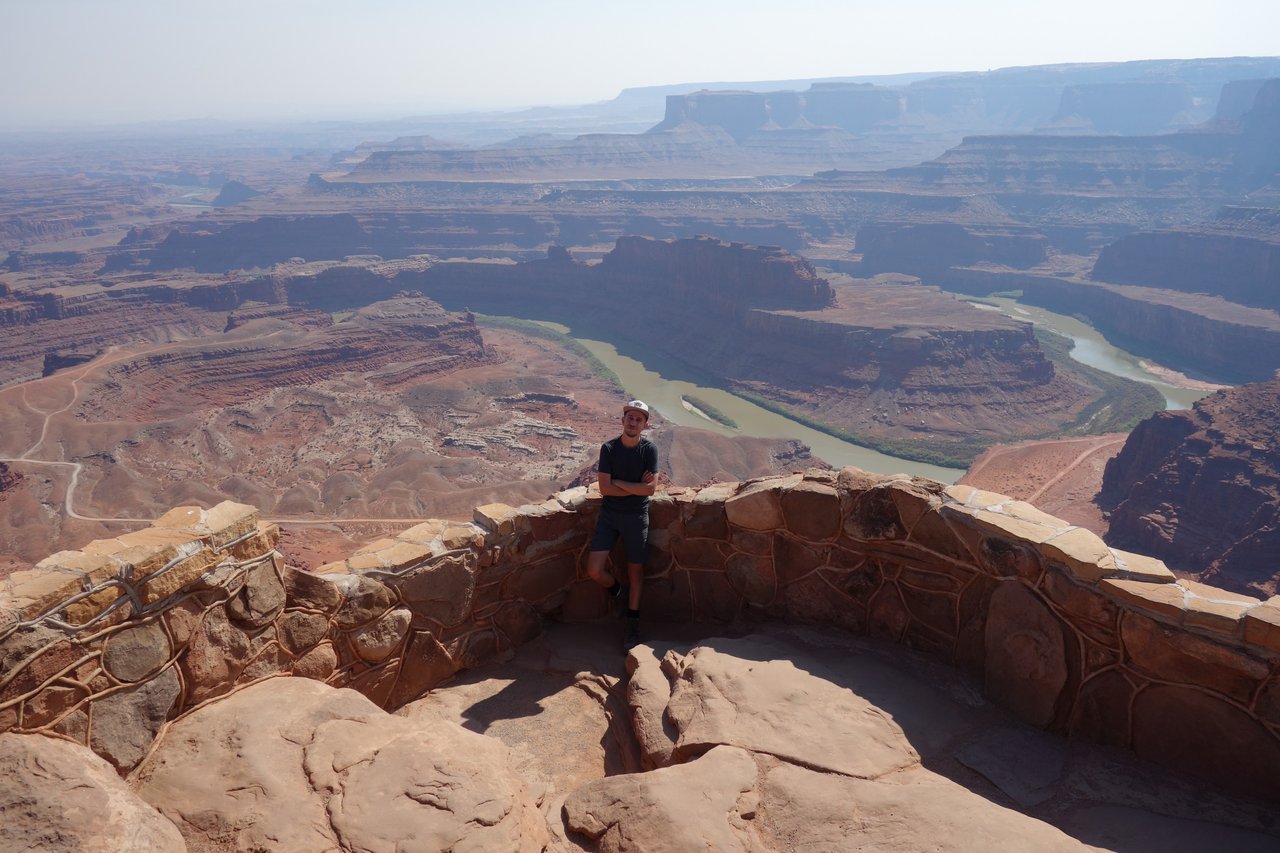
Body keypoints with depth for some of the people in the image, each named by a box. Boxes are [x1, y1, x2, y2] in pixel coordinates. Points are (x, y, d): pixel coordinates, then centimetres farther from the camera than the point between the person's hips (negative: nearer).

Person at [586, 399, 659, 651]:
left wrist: (618, 482, -12)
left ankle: (633, 625, 20)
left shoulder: (649, 449, -7)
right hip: (609, 514, 1)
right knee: (594, 570, -6)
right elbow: (605, 488, -12)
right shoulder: (608, 448, -5)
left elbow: (650, 489, -15)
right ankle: (614, 589, 28)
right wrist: (637, 486, -13)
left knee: (635, 570, 7)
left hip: (637, 516, -1)